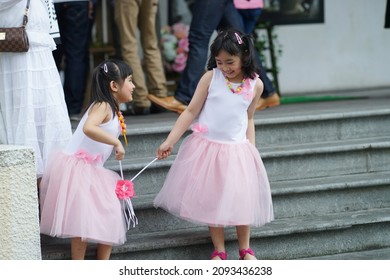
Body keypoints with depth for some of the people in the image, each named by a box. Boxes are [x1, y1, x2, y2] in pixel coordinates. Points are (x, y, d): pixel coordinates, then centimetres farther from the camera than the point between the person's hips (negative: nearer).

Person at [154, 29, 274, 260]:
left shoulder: (255, 85, -2)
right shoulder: (211, 78, -8)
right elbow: (191, 112, -5)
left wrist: (252, 149, 6)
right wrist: (170, 142, -9)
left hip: (238, 150, 1)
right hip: (207, 146, -1)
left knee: (242, 198, 5)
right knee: (211, 199, 5)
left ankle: (245, 249, 21)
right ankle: (219, 250, 17)